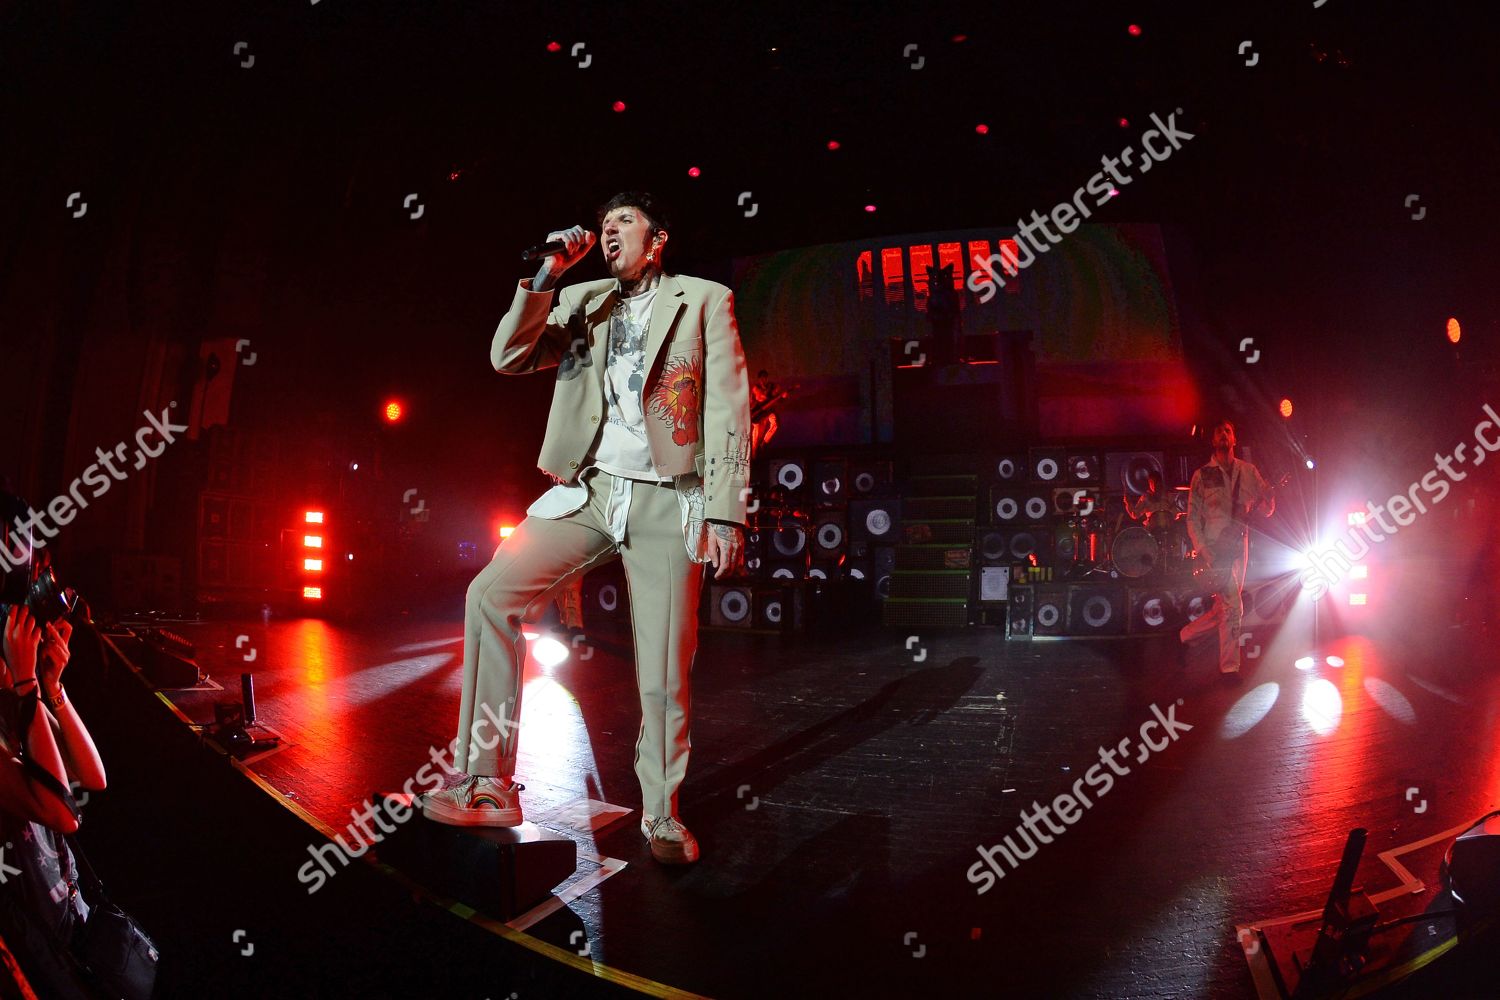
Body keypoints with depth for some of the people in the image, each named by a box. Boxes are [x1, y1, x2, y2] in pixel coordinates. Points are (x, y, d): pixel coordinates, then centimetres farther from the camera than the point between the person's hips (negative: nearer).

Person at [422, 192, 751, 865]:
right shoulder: (581, 300, 17)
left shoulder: (704, 300, 6)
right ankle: (489, 788, -4)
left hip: (665, 501, -3)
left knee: (665, 675, -4)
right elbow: (507, 359, 8)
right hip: (588, 491, 4)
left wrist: (725, 513, -10)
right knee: (491, 594, -12)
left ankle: (661, 814, 16)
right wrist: (545, 276, -1)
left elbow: (728, 410, -1)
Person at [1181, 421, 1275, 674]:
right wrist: (1203, 551, -11)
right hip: (1215, 548, -4)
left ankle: (1185, 636, 29)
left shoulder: (1248, 471, 10)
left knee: (1224, 609, 9)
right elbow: (1193, 518, 0)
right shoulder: (1202, 475, 2)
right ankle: (1229, 667, -2)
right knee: (1232, 607, -11)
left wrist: (1268, 492, -14)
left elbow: (1268, 510, 9)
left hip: (1239, 547, 4)